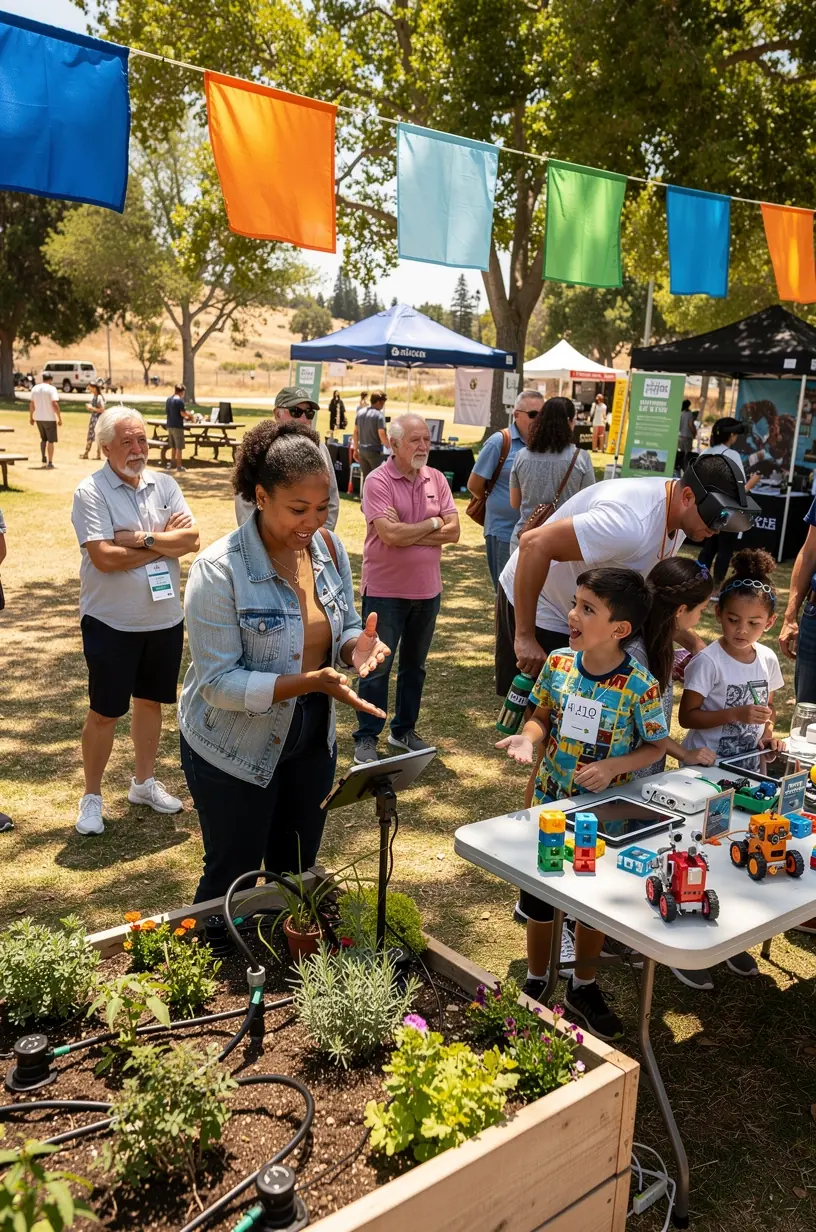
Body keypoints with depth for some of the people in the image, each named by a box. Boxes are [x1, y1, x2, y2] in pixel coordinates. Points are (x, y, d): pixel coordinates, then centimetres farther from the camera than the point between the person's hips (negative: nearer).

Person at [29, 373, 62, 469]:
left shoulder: (35, 388, 5)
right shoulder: (51, 389, -10)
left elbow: (32, 404, 7)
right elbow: (55, 404, -18)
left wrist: (31, 417, 16)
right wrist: (60, 418, -14)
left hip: (38, 418, 5)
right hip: (49, 418, -5)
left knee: (43, 439, 23)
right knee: (50, 441, 3)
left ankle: (44, 459, 16)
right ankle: (50, 463, -1)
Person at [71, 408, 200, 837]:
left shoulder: (164, 484, 2)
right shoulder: (90, 492, -12)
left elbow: (191, 539, -8)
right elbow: (105, 557, -22)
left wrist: (142, 538, -21)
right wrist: (166, 540, -14)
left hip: (165, 619, 5)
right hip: (111, 623, -5)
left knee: (150, 701, 17)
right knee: (105, 712, 5)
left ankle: (144, 782, 34)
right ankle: (91, 796, 22)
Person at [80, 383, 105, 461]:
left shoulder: (100, 397, -16)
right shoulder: (92, 396, 11)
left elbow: (102, 410, -21)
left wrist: (92, 408, -17)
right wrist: (88, 406, 0)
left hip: (99, 418, -9)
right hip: (93, 417, 9)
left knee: (98, 436, -3)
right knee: (90, 436, 11)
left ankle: (98, 455, 4)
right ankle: (86, 454, 16)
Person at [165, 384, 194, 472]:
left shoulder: (168, 400, 10)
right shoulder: (180, 400, -12)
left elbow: (166, 413, 15)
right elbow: (182, 413, -19)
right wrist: (189, 415, 1)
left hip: (169, 425, 7)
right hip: (177, 426, -7)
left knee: (173, 446, 18)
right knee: (179, 447, -1)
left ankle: (173, 464, 23)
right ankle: (179, 466, -1)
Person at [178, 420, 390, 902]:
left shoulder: (329, 548, -6)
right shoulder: (219, 570, -23)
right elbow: (219, 682, -24)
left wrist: (356, 647, -20)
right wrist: (309, 682, -34)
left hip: (312, 742, 6)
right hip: (235, 754, -5)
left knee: (296, 871, 23)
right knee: (232, 880, 13)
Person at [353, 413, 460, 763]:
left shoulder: (436, 479, 2)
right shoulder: (378, 481, -13)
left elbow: (453, 531, -5)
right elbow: (391, 536, -24)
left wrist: (407, 533, -16)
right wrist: (432, 523, -10)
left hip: (427, 590, 5)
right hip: (385, 592, -5)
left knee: (414, 665, 16)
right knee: (377, 667, 5)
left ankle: (404, 730, 31)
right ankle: (366, 737, 17)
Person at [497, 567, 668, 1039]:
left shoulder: (641, 686, -21)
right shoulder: (559, 663, -11)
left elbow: (655, 746, -9)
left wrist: (614, 766, -25)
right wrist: (529, 738, -18)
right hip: (550, 803, 3)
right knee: (539, 898, 15)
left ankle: (584, 986, 42)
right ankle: (536, 982, 40)